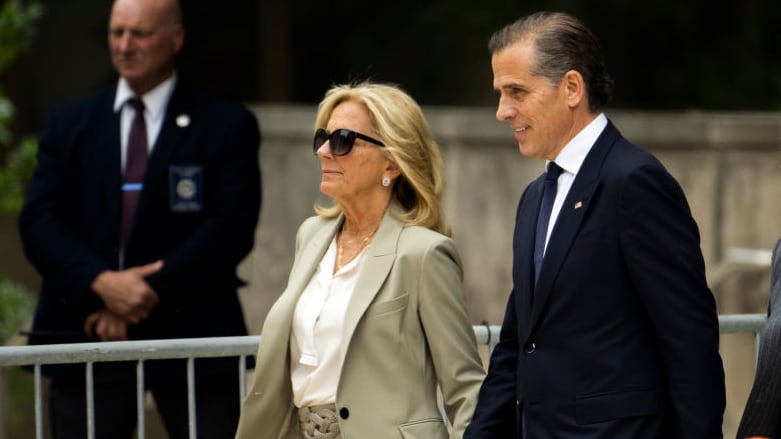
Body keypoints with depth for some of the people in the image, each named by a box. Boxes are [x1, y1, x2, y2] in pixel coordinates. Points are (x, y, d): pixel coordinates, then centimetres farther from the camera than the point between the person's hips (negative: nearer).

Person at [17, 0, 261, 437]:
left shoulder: (227, 125, 4)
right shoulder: (68, 124, 13)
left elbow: (231, 228, -6)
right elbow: (39, 221, 3)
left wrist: (150, 294, -14)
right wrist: (101, 283, -15)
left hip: (190, 334, -2)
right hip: (86, 333, 2)